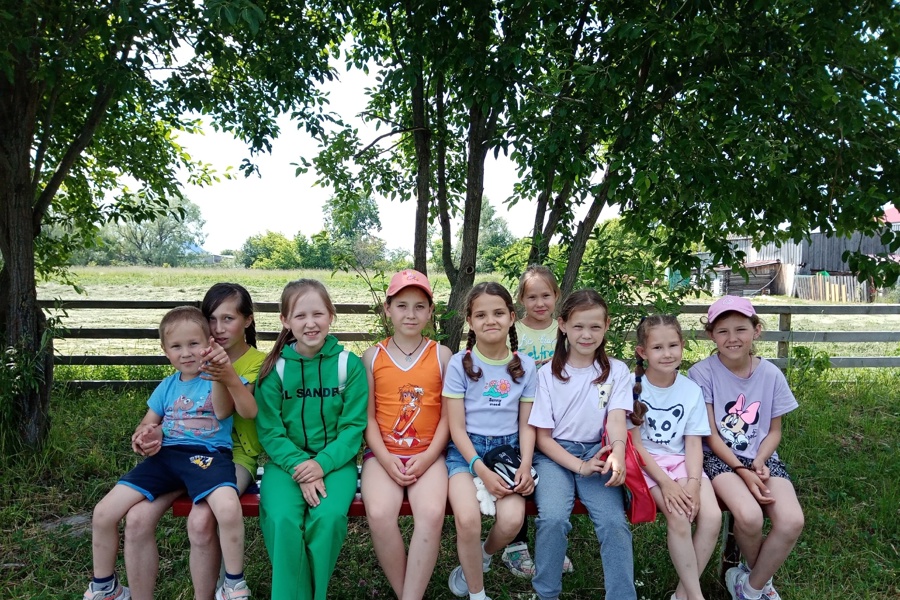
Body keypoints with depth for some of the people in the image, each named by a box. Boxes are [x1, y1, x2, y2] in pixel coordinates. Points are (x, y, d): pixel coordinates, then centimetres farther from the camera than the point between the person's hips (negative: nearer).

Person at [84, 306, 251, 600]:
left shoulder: (219, 379, 0)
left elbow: (223, 411, -21)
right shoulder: (167, 386, 18)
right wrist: (142, 436, 0)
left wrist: (219, 377, -42)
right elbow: (147, 424, 27)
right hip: (166, 455, 6)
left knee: (228, 509, -35)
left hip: (208, 454, -6)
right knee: (103, 513, -4)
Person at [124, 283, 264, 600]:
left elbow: (250, 411, -19)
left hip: (235, 455, -4)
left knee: (200, 521, -31)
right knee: (137, 517, -19)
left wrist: (230, 376, -37)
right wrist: (159, 434, -11)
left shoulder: (258, 362, -2)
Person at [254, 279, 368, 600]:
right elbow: (270, 431, -3)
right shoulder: (274, 368, -1)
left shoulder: (349, 364, -3)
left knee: (328, 517, -27)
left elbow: (353, 426, -4)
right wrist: (300, 467, -17)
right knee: (283, 520, -26)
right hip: (287, 461, 1)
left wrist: (322, 464, -17)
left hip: (334, 460, 0)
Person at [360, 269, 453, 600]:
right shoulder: (373, 356, 4)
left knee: (432, 514, -27)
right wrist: (386, 459, -10)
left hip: (428, 454, 0)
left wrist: (427, 457, -10)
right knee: (380, 515, -25)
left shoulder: (442, 355, 2)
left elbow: (447, 416, 1)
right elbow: (368, 416, 2)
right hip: (383, 453, 1)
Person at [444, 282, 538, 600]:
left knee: (512, 519, -23)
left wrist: (525, 465, -10)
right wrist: (482, 470, -18)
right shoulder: (460, 363, -6)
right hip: (466, 449, -2)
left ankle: (481, 557, 14)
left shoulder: (525, 365, 3)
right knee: (468, 518, -28)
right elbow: (456, 427, -7)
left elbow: (526, 424, 6)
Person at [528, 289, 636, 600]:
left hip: (597, 453, 1)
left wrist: (618, 451, -33)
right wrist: (579, 466, -14)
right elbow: (542, 436, 0)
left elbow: (616, 417, -11)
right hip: (555, 454, -1)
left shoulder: (617, 371, 4)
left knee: (614, 521, -24)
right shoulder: (548, 374, 1)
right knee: (553, 517, -26)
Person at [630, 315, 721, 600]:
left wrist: (693, 482, -17)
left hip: (680, 460, 4)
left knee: (712, 517, -19)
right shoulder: (633, 386, -10)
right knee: (679, 517, -26)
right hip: (645, 462, -3)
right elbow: (635, 442, -10)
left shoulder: (692, 390, 0)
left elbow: (693, 443, -1)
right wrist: (665, 482, -18)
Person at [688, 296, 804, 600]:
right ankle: (761, 576, 8)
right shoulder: (702, 373, -10)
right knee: (749, 516, -30)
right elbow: (711, 435, -8)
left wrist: (759, 461, -10)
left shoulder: (771, 375, 0)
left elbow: (774, 430, 8)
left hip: (760, 457, 4)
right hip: (719, 457, -3)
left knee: (792, 521, -23)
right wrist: (743, 471, -17)